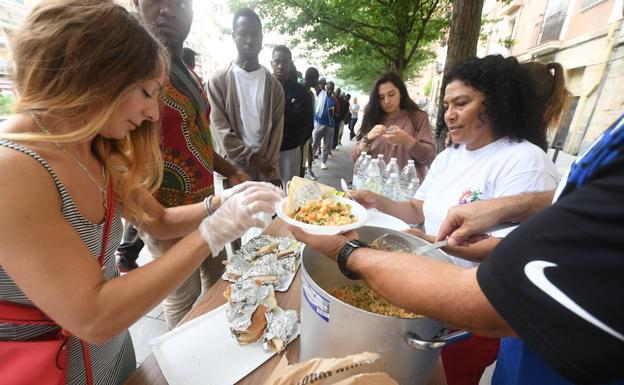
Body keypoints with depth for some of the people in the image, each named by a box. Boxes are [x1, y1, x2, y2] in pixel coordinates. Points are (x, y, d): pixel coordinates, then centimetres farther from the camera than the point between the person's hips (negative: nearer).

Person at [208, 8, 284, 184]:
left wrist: (267, 166, -8)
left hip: (267, 173, 2)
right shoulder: (218, 81, 2)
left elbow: (277, 129, 3)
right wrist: (253, 159, -12)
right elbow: (221, 129, -5)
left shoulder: (274, 85, 9)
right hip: (234, 171, -2)